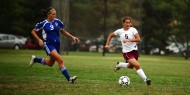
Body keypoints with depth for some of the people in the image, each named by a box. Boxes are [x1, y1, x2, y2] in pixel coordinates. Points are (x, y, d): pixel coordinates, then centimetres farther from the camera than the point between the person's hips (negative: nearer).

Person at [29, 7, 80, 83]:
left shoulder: (57, 22, 2)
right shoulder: (43, 23, -7)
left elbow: (63, 31, 15)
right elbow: (33, 32, 3)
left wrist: (72, 37, 4)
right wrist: (39, 40, -11)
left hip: (56, 44, 6)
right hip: (48, 44, -6)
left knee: (50, 63, 17)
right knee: (60, 60, -23)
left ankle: (35, 59, 42)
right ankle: (69, 78, -24)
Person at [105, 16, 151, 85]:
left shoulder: (133, 30, -5)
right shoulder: (120, 31, 0)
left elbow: (138, 39, -16)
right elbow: (111, 35, 16)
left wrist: (129, 40, -27)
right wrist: (107, 44, 9)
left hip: (134, 50, 2)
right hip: (126, 52, -2)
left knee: (131, 66, 19)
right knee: (137, 65, -19)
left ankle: (119, 65, 45)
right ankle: (145, 79, -14)